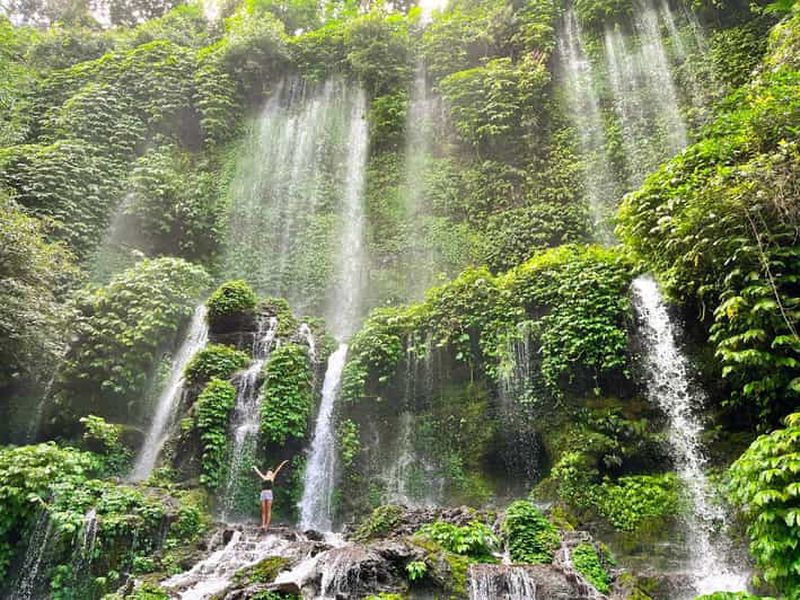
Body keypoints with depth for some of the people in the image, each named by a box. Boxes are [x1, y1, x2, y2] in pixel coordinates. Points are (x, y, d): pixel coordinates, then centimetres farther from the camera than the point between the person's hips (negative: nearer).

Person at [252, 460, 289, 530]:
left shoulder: (272, 477, 14)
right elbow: (258, 472, 34)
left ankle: (267, 524, -9)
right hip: (263, 493, 3)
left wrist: (282, 463, 13)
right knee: (263, 510, 1)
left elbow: (277, 469, 13)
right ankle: (263, 524, 0)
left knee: (268, 510, -6)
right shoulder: (264, 477, 20)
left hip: (269, 492, -3)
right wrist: (254, 467, 46)